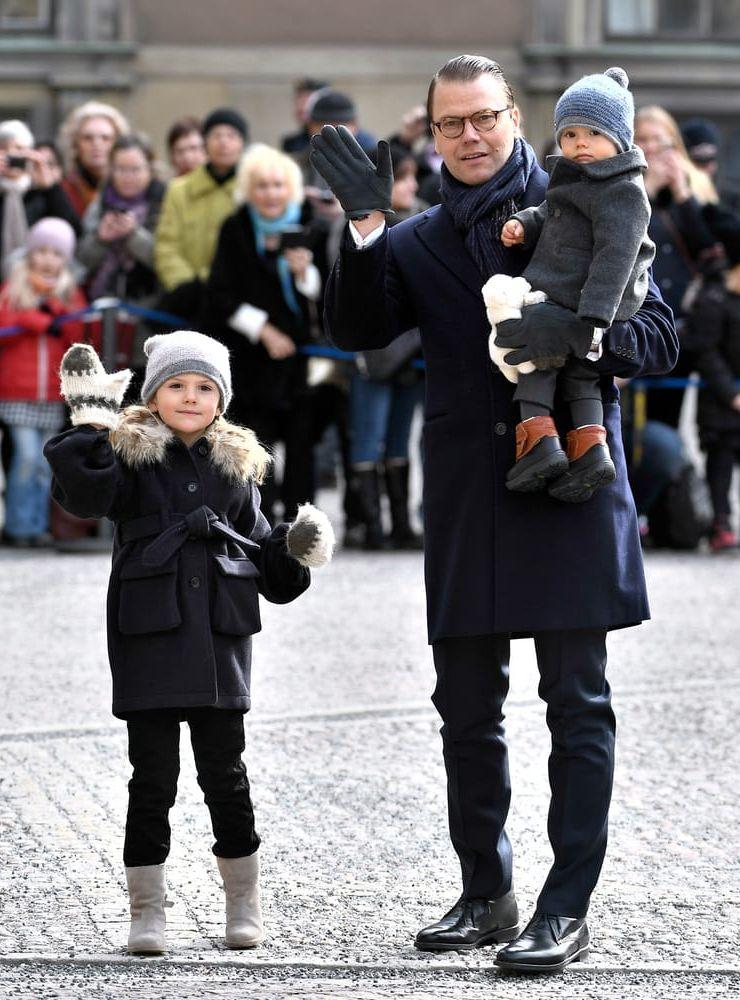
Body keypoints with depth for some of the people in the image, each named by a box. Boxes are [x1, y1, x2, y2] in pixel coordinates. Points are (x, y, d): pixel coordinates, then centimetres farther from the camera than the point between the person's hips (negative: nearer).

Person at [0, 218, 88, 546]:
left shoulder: (70, 294, 12)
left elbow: (78, 335, 0)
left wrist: (54, 309, -12)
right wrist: (37, 321, -14)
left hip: (52, 394, 3)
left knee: (45, 463, 3)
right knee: (27, 454, -12)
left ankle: (38, 526, 10)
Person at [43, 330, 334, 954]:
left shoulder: (237, 463, 15)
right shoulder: (128, 453, 3)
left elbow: (261, 549, 21)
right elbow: (85, 496, -18)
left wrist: (296, 551, 2)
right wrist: (91, 422, -20)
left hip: (220, 635, 3)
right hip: (149, 636, -2)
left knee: (225, 770, 5)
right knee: (153, 773, -1)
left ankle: (244, 905, 18)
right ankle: (147, 911, 8)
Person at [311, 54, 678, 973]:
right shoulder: (418, 242, 13)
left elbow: (657, 335, 1)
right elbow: (356, 329, -2)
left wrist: (577, 332, -20)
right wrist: (364, 229, -16)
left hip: (569, 480, -4)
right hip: (466, 500, 4)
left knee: (577, 703, -4)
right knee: (466, 706, 10)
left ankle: (568, 909, -2)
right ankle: (486, 894, 22)